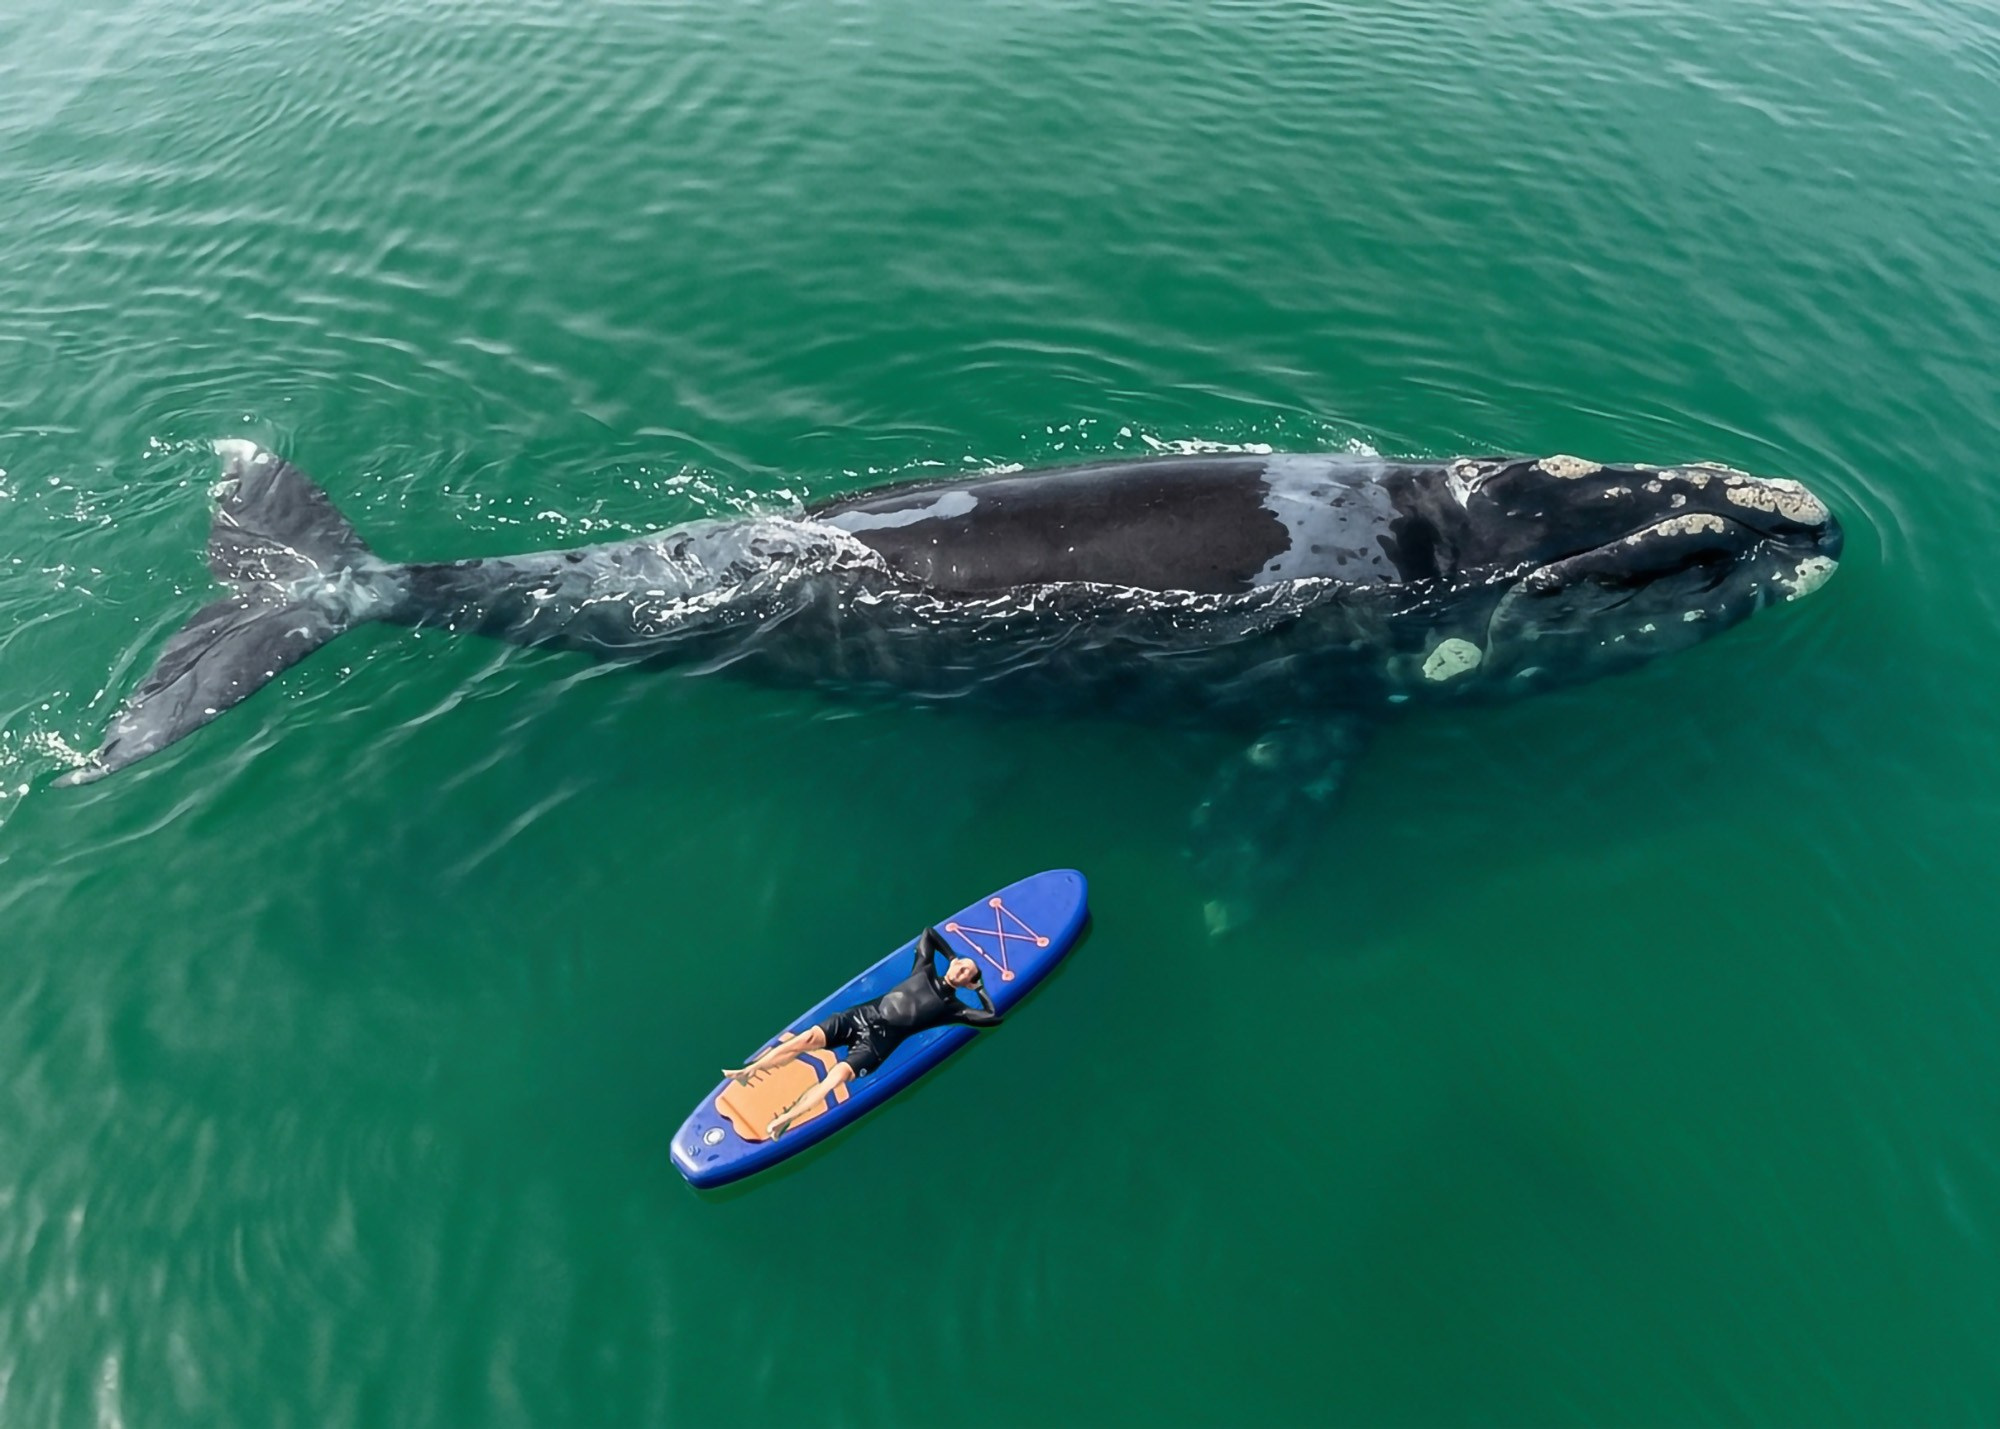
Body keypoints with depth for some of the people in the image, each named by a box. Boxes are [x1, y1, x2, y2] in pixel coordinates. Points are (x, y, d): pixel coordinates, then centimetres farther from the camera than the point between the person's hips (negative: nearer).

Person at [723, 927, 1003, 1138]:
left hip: (880, 1040, -4)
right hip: (864, 1014, 4)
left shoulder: (952, 1006, 6)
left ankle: (784, 1120, -35)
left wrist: (980, 988, 7)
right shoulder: (925, 972, 17)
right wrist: (952, 956, 28)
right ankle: (748, 1071, -6)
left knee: (840, 1074, -27)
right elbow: (928, 933, 30)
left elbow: (993, 1017, -4)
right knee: (809, 1037, -15)